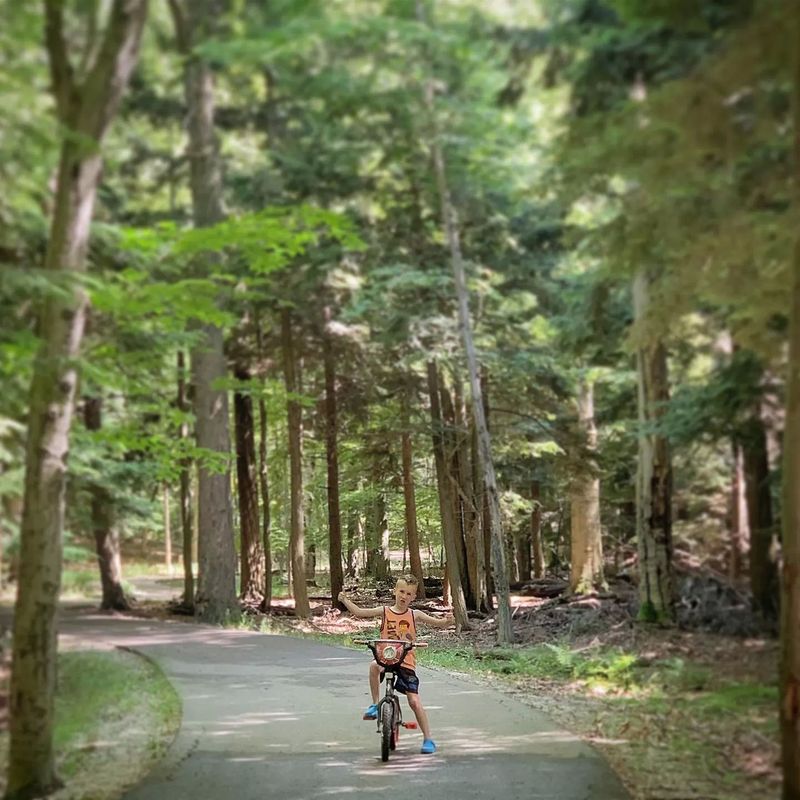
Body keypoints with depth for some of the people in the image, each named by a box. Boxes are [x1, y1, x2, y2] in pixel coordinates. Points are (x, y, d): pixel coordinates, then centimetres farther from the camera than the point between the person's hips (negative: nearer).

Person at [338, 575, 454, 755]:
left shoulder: (414, 615, 4)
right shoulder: (385, 611, 3)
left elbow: (438, 623, 2)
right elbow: (359, 612, -1)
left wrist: (447, 620, -20)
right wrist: (345, 600, -15)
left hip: (406, 662, 0)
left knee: (414, 701, -7)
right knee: (374, 666, -36)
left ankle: (428, 739, 7)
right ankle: (375, 704, -16)